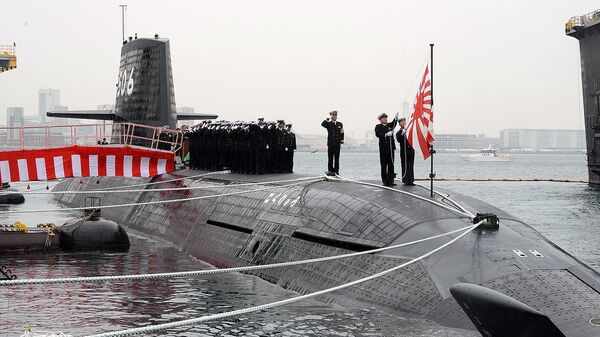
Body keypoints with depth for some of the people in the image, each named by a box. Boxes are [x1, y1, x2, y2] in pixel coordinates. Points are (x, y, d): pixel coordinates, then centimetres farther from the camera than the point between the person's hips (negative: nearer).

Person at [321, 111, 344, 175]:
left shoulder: (340, 124, 12)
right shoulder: (328, 124, 3)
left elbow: (342, 134, 12)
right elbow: (322, 124, -20)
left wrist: (341, 143, 6)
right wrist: (328, 119, -22)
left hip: (337, 144, 3)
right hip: (330, 144, -3)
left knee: (337, 158, 4)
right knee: (330, 158, 0)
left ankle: (336, 171, 8)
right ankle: (330, 171, 2)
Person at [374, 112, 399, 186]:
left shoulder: (389, 125, 16)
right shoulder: (378, 127, 3)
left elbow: (394, 124, -5)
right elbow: (377, 134, -15)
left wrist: (396, 118, -24)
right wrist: (386, 134, -28)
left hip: (391, 147, 4)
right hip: (383, 148, -4)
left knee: (391, 164, 4)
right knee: (384, 165, -2)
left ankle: (390, 180, 7)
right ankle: (385, 181, 2)